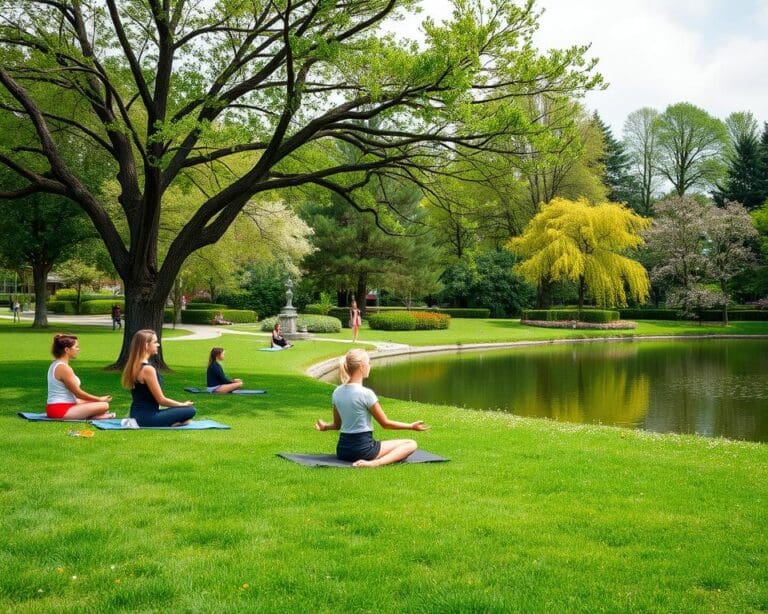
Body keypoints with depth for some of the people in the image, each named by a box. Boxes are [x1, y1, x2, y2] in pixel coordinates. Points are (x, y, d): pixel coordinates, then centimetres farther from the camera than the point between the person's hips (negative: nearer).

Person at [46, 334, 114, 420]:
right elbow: (78, 393, -14)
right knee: (104, 405, -19)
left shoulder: (55, 365, 14)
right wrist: (100, 399, -2)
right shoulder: (64, 368, -17)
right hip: (61, 411, -11)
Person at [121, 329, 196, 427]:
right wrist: (183, 404, 0)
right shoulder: (148, 369, -19)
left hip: (137, 414, 9)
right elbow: (161, 400, -14)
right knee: (191, 410, -9)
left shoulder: (134, 366, 10)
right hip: (147, 417, -9)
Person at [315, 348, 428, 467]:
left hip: (342, 449, 9)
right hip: (363, 448, -9)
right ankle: (376, 463, -21)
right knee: (411, 444, -3)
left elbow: (337, 424, 11)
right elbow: (385, 423, -9)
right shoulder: (366, 393, -17)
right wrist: (411, 426, 1)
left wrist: (325, 426, 33)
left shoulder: (337, 392, 2)